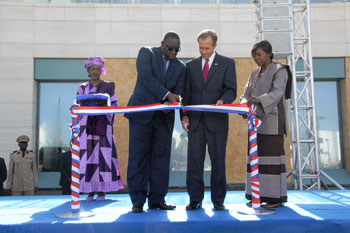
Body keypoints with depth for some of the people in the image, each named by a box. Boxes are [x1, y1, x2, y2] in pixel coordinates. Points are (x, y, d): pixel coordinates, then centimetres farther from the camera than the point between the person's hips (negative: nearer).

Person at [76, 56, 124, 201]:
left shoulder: (108, 86, 11)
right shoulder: (82, 88, 15)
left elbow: (114, 104, 5)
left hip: (103, 125, -1)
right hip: (86, 124, 1)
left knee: (103, 155, -7)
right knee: (87, 155, -5)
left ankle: (102, 191, -3)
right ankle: (90, 191, 0)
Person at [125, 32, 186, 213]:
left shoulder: (180, 67, 14)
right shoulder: (146, 53, 3)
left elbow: (179, 92, 6)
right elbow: (145, 76, -13)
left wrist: (171, 103, -17)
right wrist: (166, 94, -21)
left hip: (164, 116, 4)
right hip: (142, 112, -3)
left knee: (161, 157, 2)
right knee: (138, 156, -4)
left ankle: (157, 199, 10)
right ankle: (138, 200, 3)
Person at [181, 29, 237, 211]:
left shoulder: (227, 63, 7)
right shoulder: (191, 65, 14)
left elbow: (231, 90, 1)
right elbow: (187, 92, 13)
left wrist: (222, 100, -21)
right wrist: (184, 114, 1)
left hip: (217, 120, -2)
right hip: (195, 120, 3)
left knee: (218, 161, 2)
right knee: (194, 161, 3)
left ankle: (218, 200, 13)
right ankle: (195, 200, 12)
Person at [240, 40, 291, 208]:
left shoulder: (279, 70, 0)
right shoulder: (254, 74, 19)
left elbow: (277, 92, -14)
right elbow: (246, 93, 13)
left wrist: (259, 100, -31)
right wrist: (246, 103, -10)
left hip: (272, 121, -6)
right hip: (256, 120, 6)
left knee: (272, 155, -7)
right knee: (256, 156, 4)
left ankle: (276, 196, -1)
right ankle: (258, 195, 10)